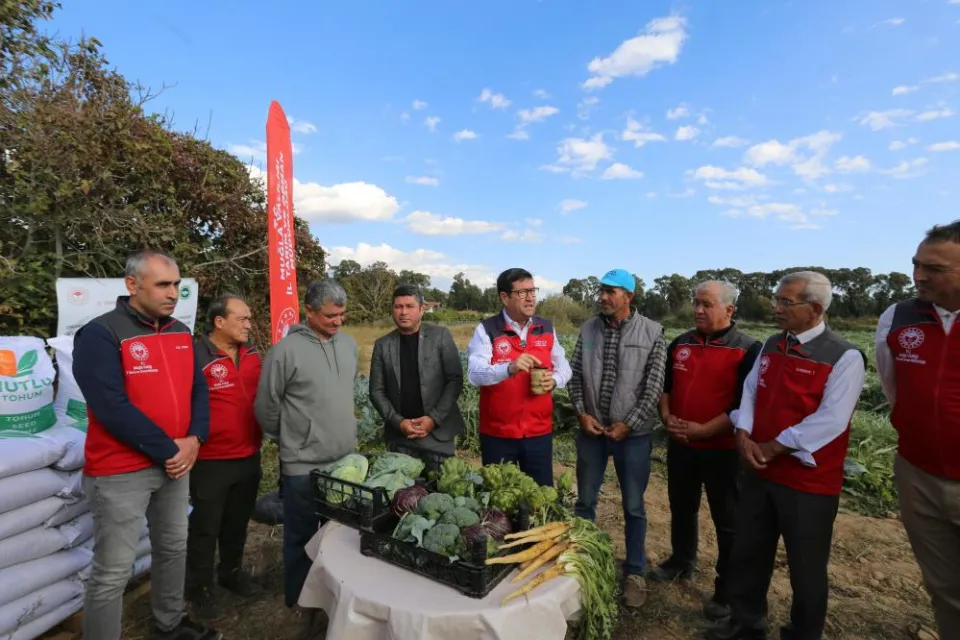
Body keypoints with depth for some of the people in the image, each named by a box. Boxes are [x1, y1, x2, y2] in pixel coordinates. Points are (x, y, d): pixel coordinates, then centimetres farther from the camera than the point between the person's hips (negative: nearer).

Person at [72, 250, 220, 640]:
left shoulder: (181, 333, 5)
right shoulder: (100, 335, -15)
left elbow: (198, 389, 7)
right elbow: (112, 407, -21)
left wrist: (194, 439, -9)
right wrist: (169, 450, -18)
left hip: (177, 463, 7)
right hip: (120, 472, -7)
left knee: (173, 548, 20)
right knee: (113, 572, 3)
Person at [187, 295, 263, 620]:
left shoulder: (252, 354, 4)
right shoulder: (197, 357, -18)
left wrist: (259, 436, 15)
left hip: (249, 456, 6)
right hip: (211, 462, -6)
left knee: (238, 522, 22)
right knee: (206, 527, 13)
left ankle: (231, 572, 43)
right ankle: (200, 586, 33)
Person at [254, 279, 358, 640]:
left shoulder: (349, 345, 3)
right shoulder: (287, 350, -15)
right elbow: (266, 405, -6)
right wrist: (286, 439, 6)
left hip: (346, 460, 5)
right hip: (303, 465, -5)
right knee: (301, 539, 12)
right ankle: (299, 605, 33)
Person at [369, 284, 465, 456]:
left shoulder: (441, 336, -2)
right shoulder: (382, 345, 4)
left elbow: (455, 380, -5)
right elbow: (377, 391, 4)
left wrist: (434, 418, -12)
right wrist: (398, 422, -9)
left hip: (438, 433, -1)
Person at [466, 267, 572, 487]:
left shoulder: (547, 328, 4)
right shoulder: (487, 330, -9)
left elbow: (564, 367, 12)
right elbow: (475, 374, -20)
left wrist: (554, 380, -11)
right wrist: (510, 368, -37)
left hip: (539, 431, 3)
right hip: (497, 433, -3)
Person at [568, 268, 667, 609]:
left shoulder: (652, 332, -7)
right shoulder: (588, 329, 1)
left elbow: (654, 386, -8)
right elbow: (576, 375, 4)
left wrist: (628, 424, -11)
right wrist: (581, 413, -7)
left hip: (633, 433, -2)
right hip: (591, 429, 3)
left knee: (633, 507, 11)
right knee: (584, 501, 13)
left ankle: (635, 573, 30)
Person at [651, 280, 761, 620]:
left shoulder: (747, 349, -12)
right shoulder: (680, 343, 5)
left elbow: (746, 405, -18)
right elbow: (664, 385, 12)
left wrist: (703, 430, -21)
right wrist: (666, 417, -5)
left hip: (723, 448, -5)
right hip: (680, 444, 5)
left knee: (727, 521, 9)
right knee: (681, 508, 21)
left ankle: (728, 590, 25)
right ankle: (681, 562, 41)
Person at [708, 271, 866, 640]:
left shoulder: (844, 357, -13)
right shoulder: (771, 346, 6)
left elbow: (829, 421, -20)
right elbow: (750, 393, 6)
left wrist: (773, 448, -17)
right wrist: (743, 435, -10)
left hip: (810, 481, -6)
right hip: (759, 472, 6)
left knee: (806, 569, 13)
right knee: (748, 553, 19)